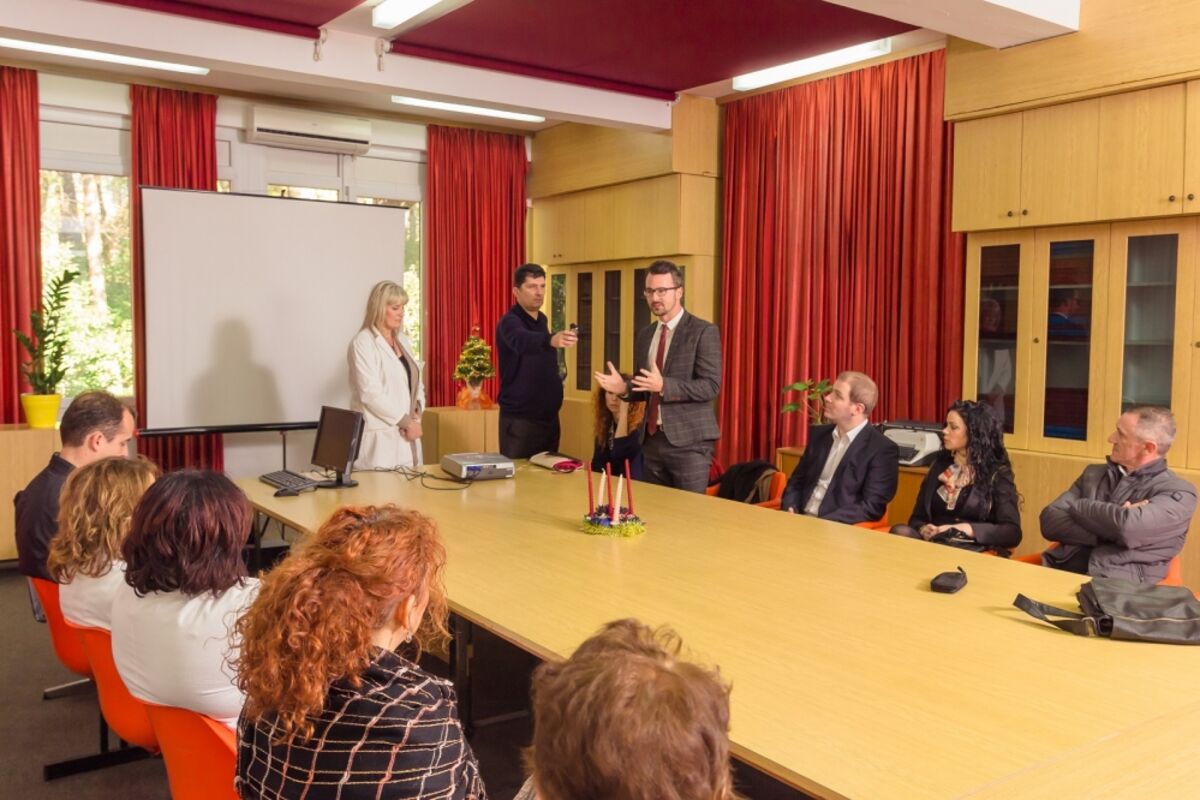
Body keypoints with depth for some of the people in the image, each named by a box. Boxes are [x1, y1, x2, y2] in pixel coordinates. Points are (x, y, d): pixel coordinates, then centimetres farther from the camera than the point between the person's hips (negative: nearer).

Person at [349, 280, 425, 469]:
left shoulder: (403, 341, 15)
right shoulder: (363, 343, -8)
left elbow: (415, 382, 18)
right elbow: (371, 393, -17)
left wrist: (416, 412, -2)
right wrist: (406, 421, -15)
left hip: (407, 435, 7)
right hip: (380, 439, -7)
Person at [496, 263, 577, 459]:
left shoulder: (542, 320, 10)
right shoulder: (510, 322, -14)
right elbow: (522, 341, -38)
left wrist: (556, 377, 3)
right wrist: (551, 340, -55)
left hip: (549, 416, 7)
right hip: (520, 419, -7)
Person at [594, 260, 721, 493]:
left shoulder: (703, 331, -8)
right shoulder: (644, 335, 13)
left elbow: (711, 386, -16)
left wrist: (664, 386, -27)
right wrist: (624, 388, -3)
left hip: (689, 441, -6)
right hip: (652, 439, 7)